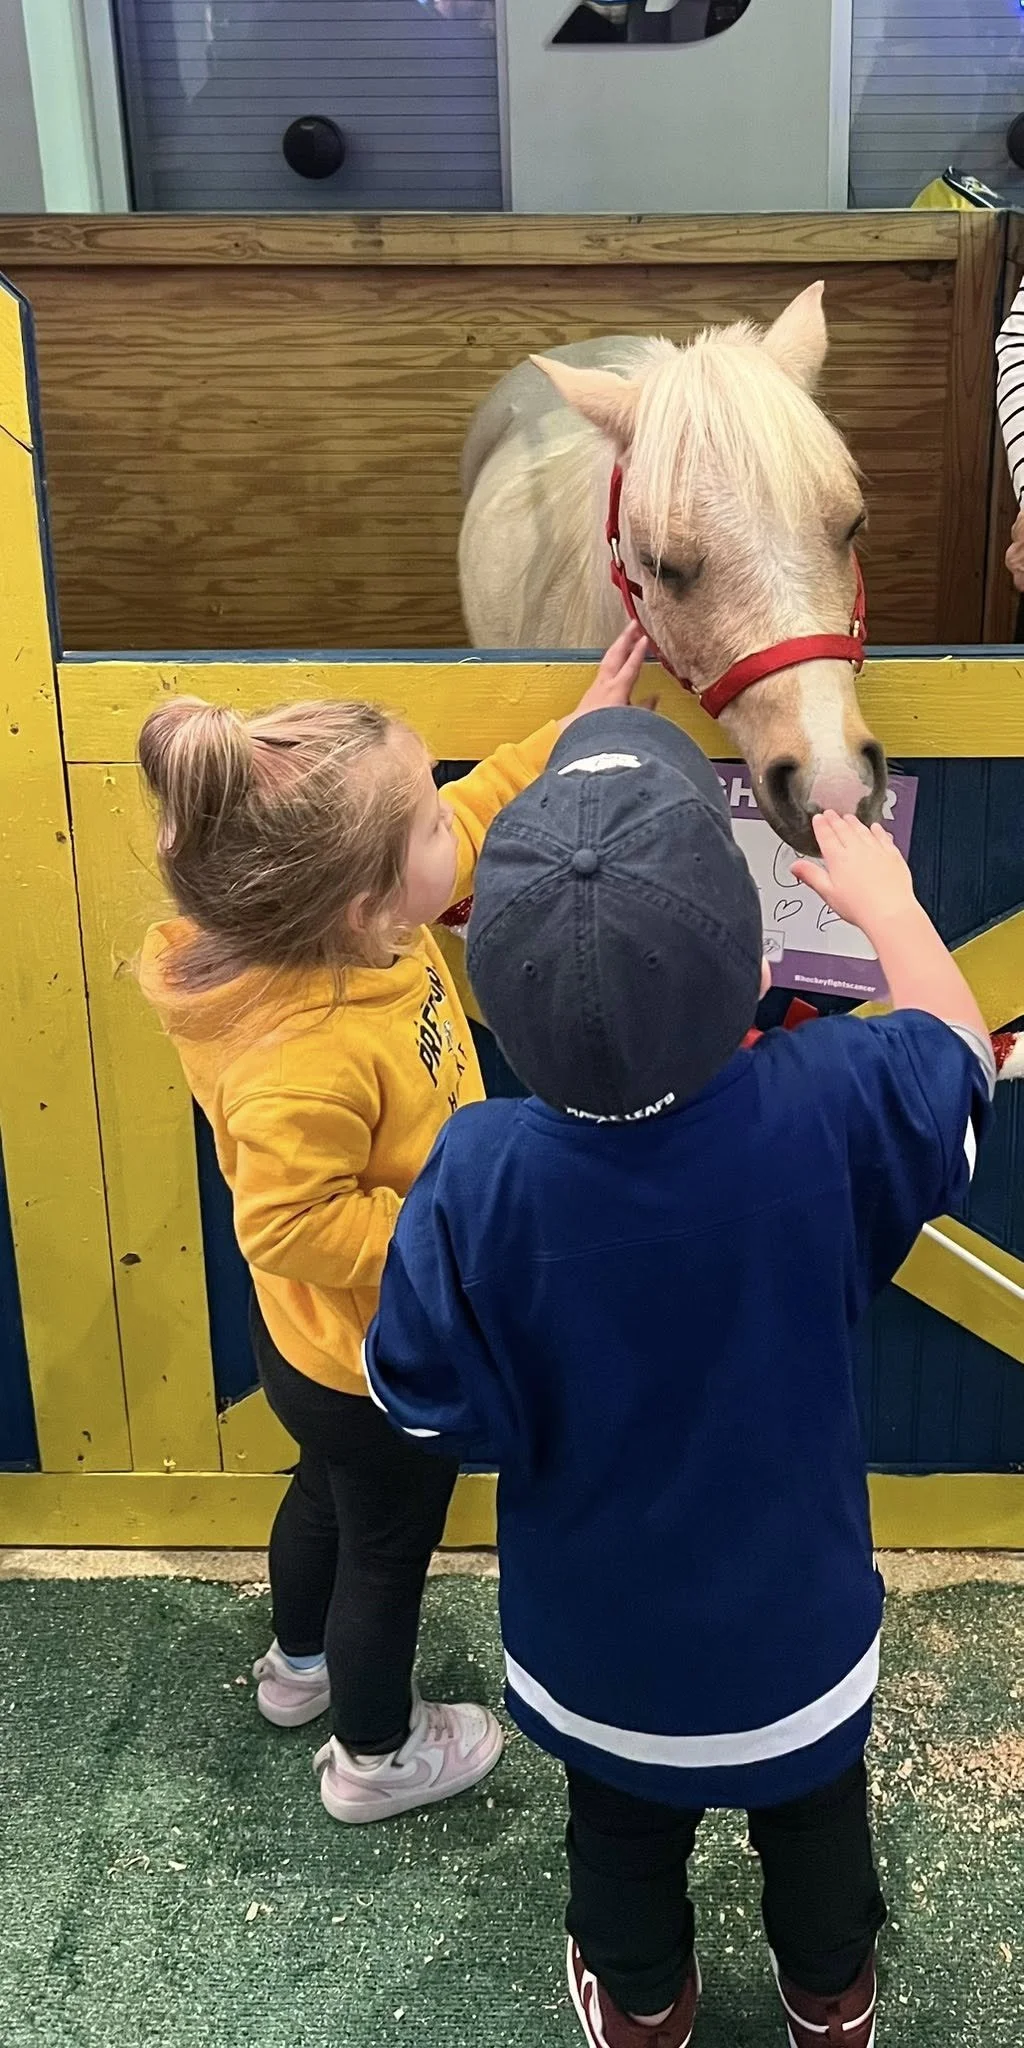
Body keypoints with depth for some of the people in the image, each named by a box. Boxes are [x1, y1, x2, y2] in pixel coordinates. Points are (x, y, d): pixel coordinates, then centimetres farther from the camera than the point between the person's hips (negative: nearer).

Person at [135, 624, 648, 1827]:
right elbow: (292, 1224, -35)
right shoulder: (304, 1063, -44)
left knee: (331, 1493, 34)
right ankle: (375, 1753, 49)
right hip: (373, 1362, -8)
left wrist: (581, 732, 0)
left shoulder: (354, 928, -18)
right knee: (389, 1545, 20)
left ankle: (299, 1665, 63)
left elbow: (477, 815, -2)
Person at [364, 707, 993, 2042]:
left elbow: (432, 1404, -19)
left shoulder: (479, 1176, -33)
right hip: (797, 1616, 1)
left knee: (623, 1832, 30)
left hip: (600, 1632, 0)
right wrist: (887, 902, 9)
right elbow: (958, 1046, -7)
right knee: (815, 1812, 32)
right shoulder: (826, 1106, -31)